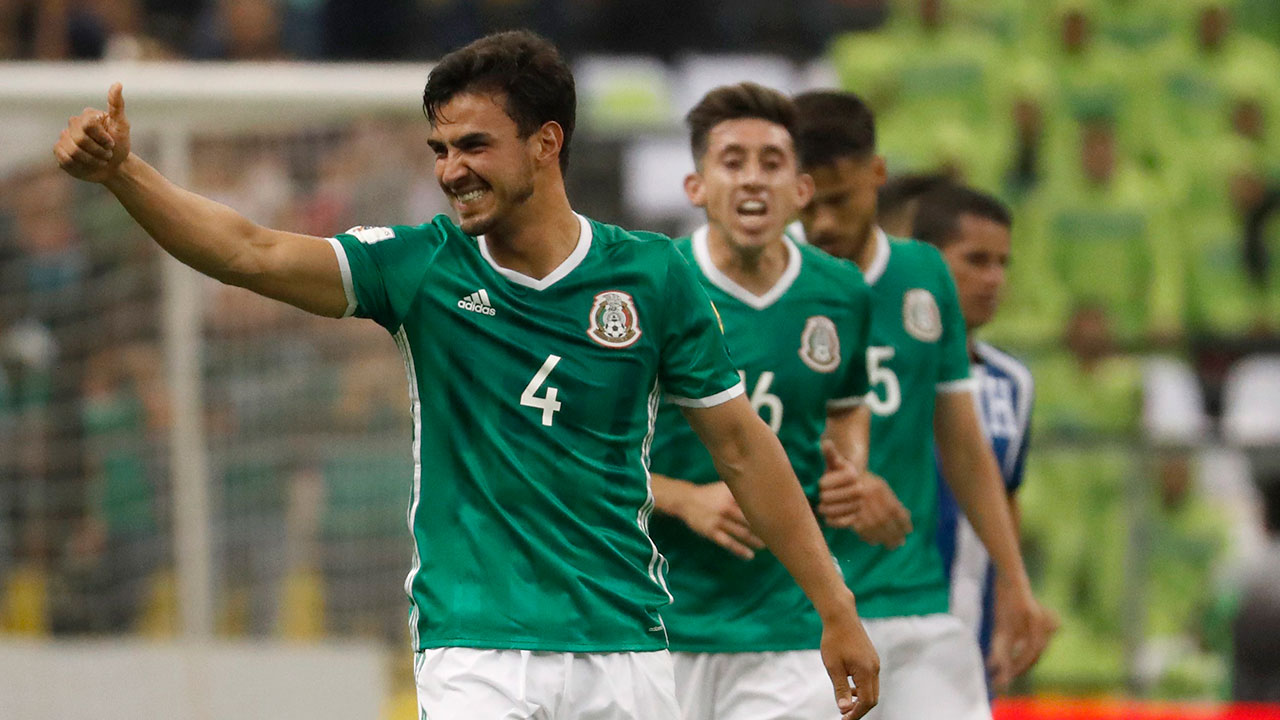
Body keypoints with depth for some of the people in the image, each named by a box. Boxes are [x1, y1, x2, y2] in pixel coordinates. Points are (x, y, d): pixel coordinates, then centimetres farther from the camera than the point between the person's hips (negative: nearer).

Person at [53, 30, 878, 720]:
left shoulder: (652, 277, 0)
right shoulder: (423, 268, 0)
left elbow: (742, 446, 7)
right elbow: (252, 253, -11)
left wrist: (837, 610, 7)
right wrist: (122, 171, -26)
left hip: (623, 650, 1)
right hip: (476, 650, -1)